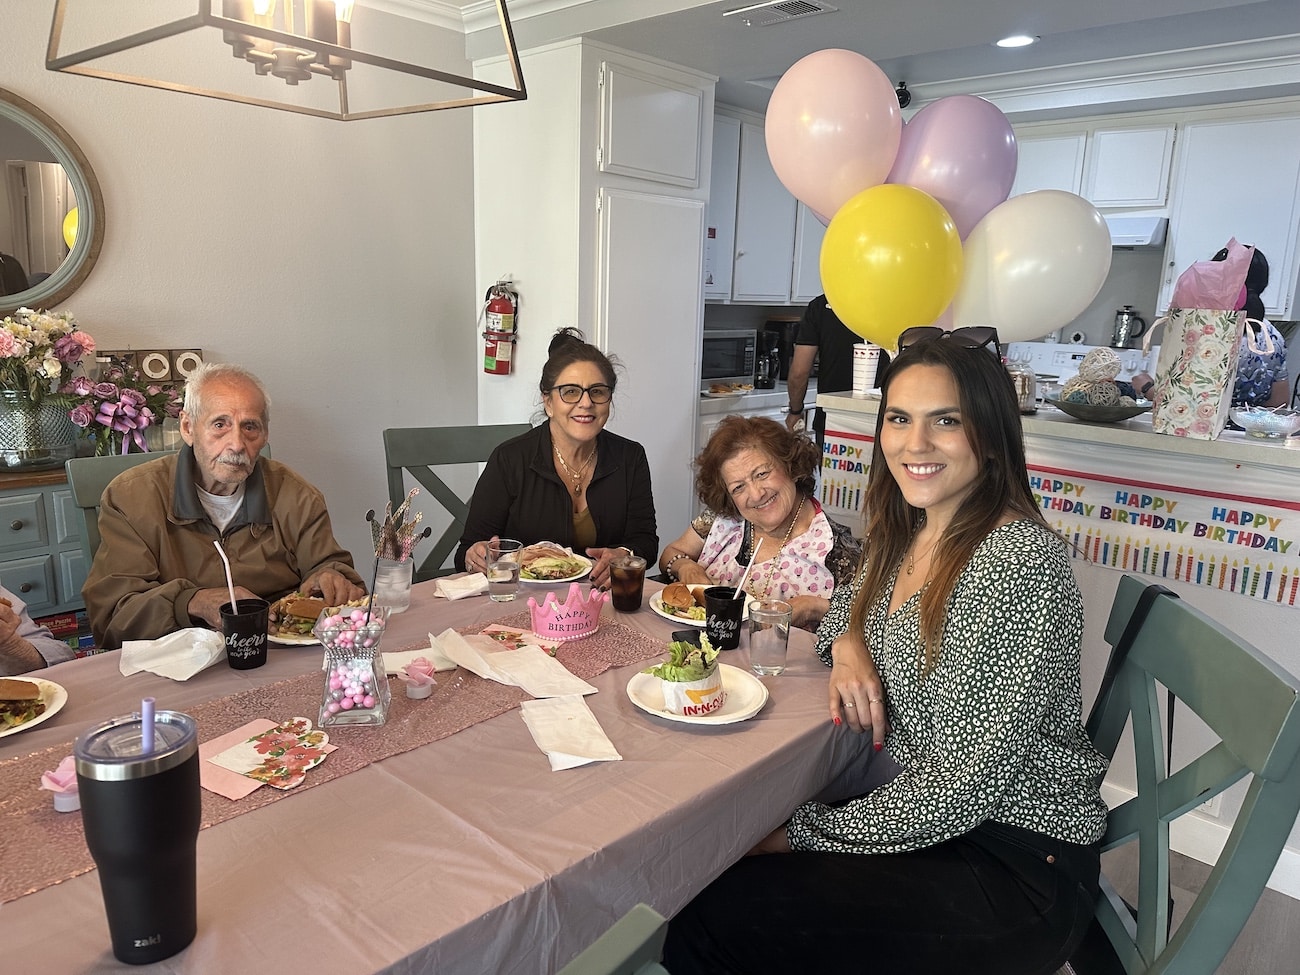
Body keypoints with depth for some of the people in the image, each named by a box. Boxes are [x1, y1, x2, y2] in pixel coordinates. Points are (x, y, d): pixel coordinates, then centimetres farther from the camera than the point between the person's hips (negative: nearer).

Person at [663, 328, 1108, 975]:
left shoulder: (1022, 563, -24)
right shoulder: (905, 534, 2)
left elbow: (970, 784, -23)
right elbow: (852, 604, 21)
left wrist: (804, 831, -15)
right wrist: (846, 646, -4)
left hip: (1020, 866, -7)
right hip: (927, 819, 7)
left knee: (713, 921, -17)